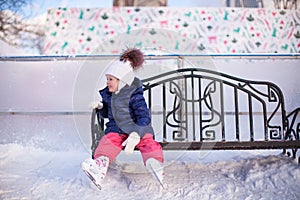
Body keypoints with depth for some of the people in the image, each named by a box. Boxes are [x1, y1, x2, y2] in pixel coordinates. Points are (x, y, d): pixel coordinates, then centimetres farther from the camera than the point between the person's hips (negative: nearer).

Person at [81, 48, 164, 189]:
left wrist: (135, 136, -31)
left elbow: (144, 117, -18)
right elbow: (106, 114, 23)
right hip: (116, 128, 4)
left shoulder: (134, 95, -11)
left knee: (147, 141, -32)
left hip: (138, 128, -3)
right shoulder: (107, 94, 9)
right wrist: (100, 107, 0)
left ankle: (154, 163, -51)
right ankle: (101, 163, -48)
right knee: (108, 140, -27)